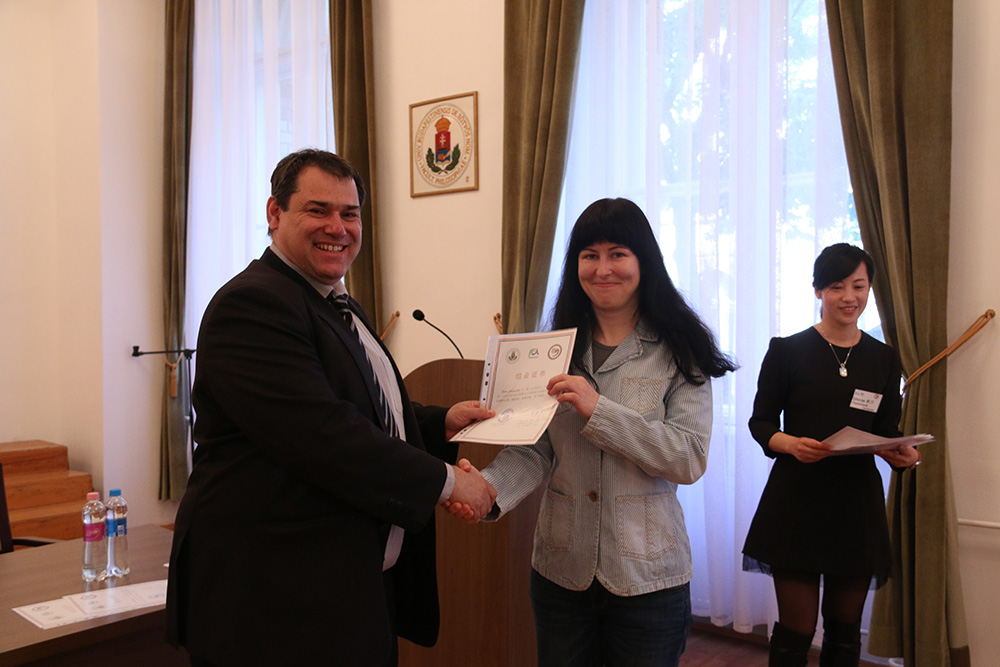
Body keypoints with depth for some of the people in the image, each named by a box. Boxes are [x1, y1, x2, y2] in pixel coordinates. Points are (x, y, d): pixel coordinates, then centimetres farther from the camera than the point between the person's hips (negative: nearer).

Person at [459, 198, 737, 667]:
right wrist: (490, 489, -22)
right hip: (561, 569, 3)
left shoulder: (679, 354, -6)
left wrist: (599, 410, -24)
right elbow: (534, 450, -2)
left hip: (646, 574, -3)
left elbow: (690, 459, -16)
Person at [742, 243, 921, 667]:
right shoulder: (787, 350, -1)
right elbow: (761, 422, 0)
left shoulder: (884, 359, 10)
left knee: (845, 630, 12)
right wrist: (790, 444, -20)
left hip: (858, 503, 4)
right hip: (797, 500, -3)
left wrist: (904, 455, -10)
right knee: (796, 630, 0)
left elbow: (888, 433, 12)